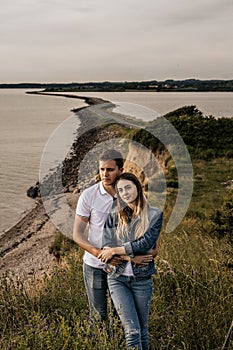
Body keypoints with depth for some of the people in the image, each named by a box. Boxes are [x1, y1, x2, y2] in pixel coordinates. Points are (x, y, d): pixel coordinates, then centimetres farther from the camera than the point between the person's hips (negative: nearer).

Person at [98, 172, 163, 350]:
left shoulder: (154, 214, 1)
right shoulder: (114, 217, 8)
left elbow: (145, 244, -11)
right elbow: (106, 247, -1)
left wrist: (116, 250, -9)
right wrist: (131, 253, -15)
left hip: (142, 279, -1)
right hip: (117, 278, 1)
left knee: (143, 330, 11)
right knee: (132, 331, -8)